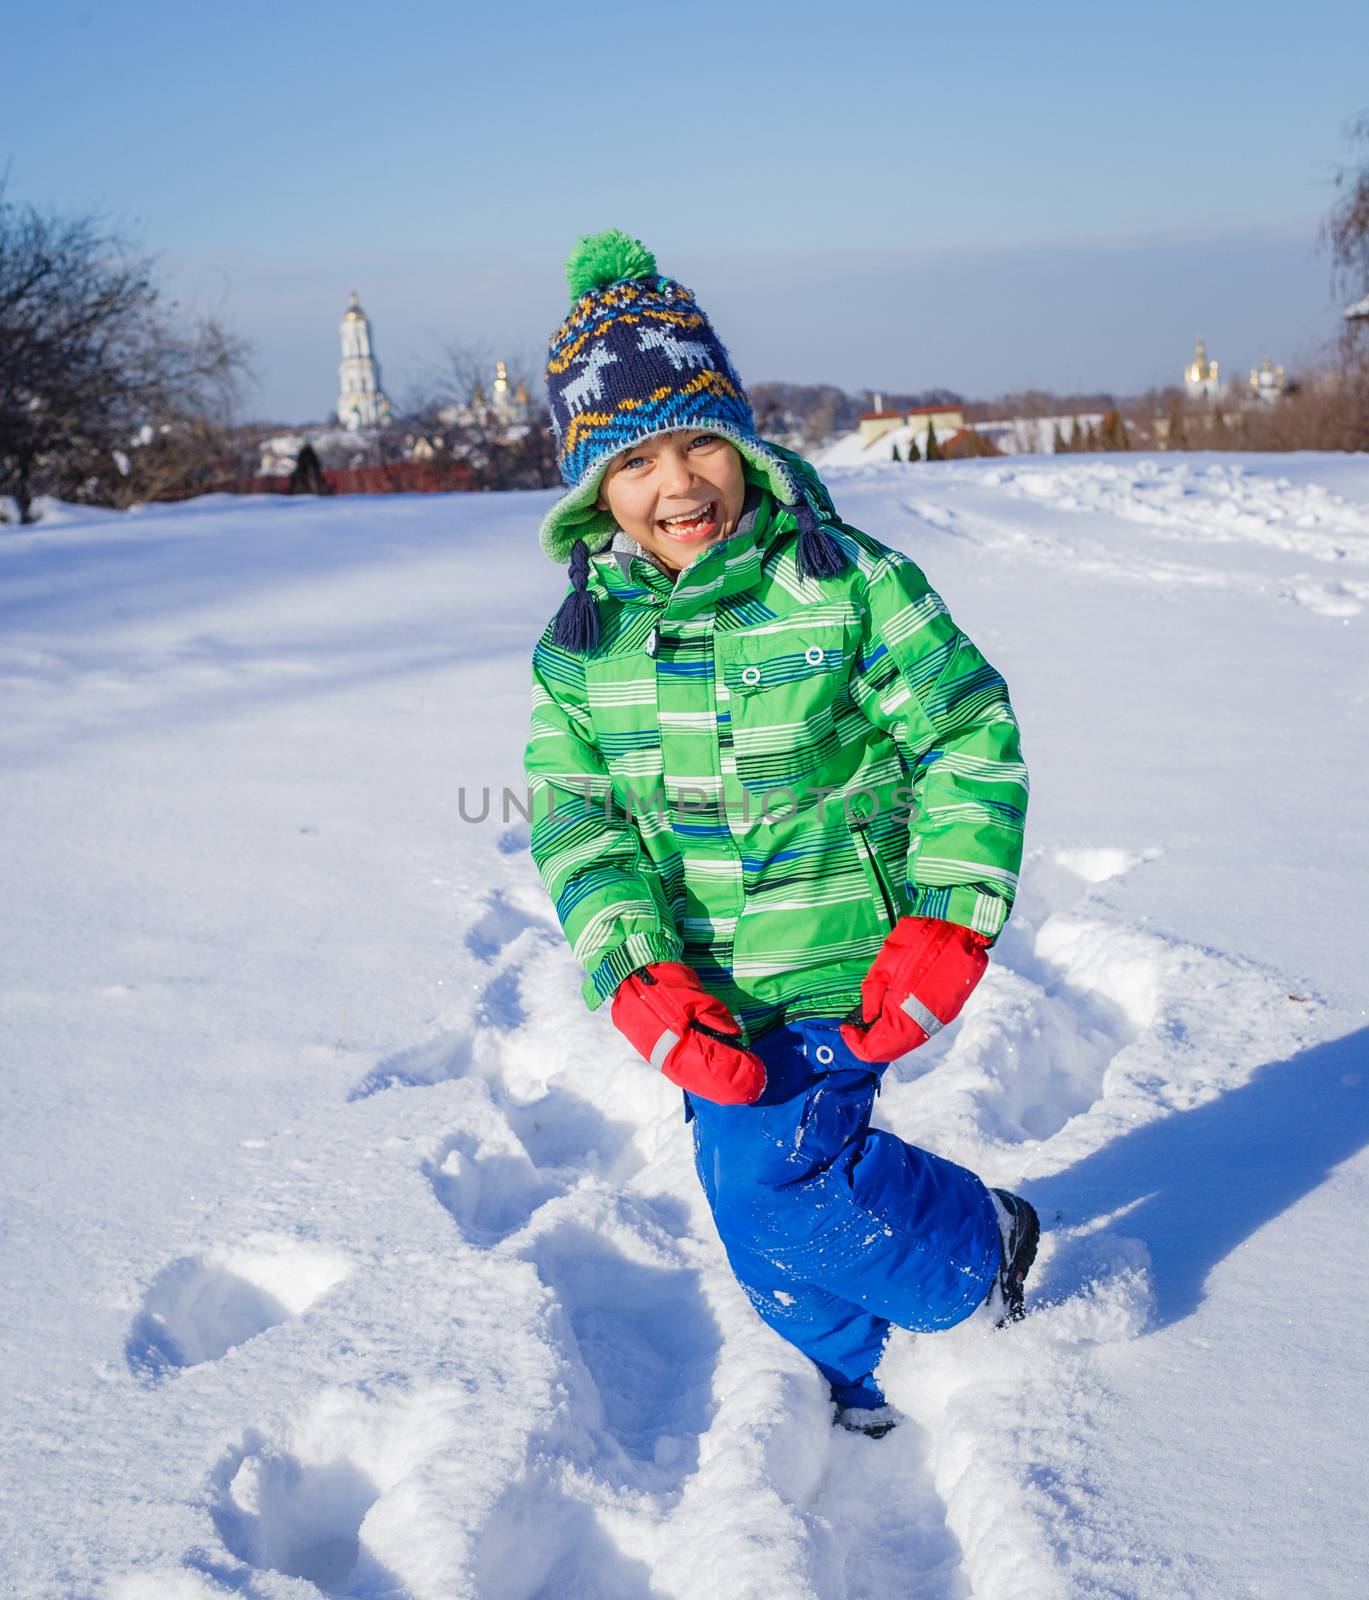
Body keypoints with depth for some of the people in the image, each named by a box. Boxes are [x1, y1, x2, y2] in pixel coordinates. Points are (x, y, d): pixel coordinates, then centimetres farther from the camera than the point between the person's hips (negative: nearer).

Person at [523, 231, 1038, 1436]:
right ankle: (849, 1389, 44)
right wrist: (639, 978, -16)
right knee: (752, 1186, 16)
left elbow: (972, 739, -8)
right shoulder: (587, 636, -2)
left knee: (775, 1183, -10)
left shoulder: (846, 585, -13)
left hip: (836, 968, -5)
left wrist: (944, 928, -15)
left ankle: (981, 1249, 19)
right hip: (709, 979, 5)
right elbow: (573, 817, -3)